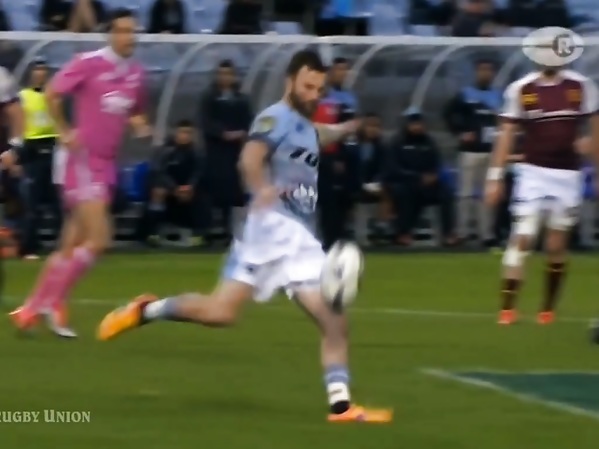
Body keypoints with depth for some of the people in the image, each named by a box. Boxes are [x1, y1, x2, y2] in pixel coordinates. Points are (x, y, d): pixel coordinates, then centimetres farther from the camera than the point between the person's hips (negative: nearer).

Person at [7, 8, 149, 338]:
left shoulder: (135, 73, 8)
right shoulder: (88, 64, -11)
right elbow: (52, 94, -5)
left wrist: (140, 124, 1)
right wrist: (64, 132, -12)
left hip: (106, 165, 7)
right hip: (81, 161, -7)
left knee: (71, 247, 8)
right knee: (98, 239, -15)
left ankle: (32, 308, 17)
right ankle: (53, 302, -2)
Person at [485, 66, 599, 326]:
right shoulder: (521, 89, -4)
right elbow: (507, 135, -1)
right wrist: (495, 177, -5)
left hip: (567, 176, 2)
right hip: (533, 173, -2)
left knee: (557, 245, 7)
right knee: (522, 239, -10)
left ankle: (548, 309, 20)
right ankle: (507, 308, -9)